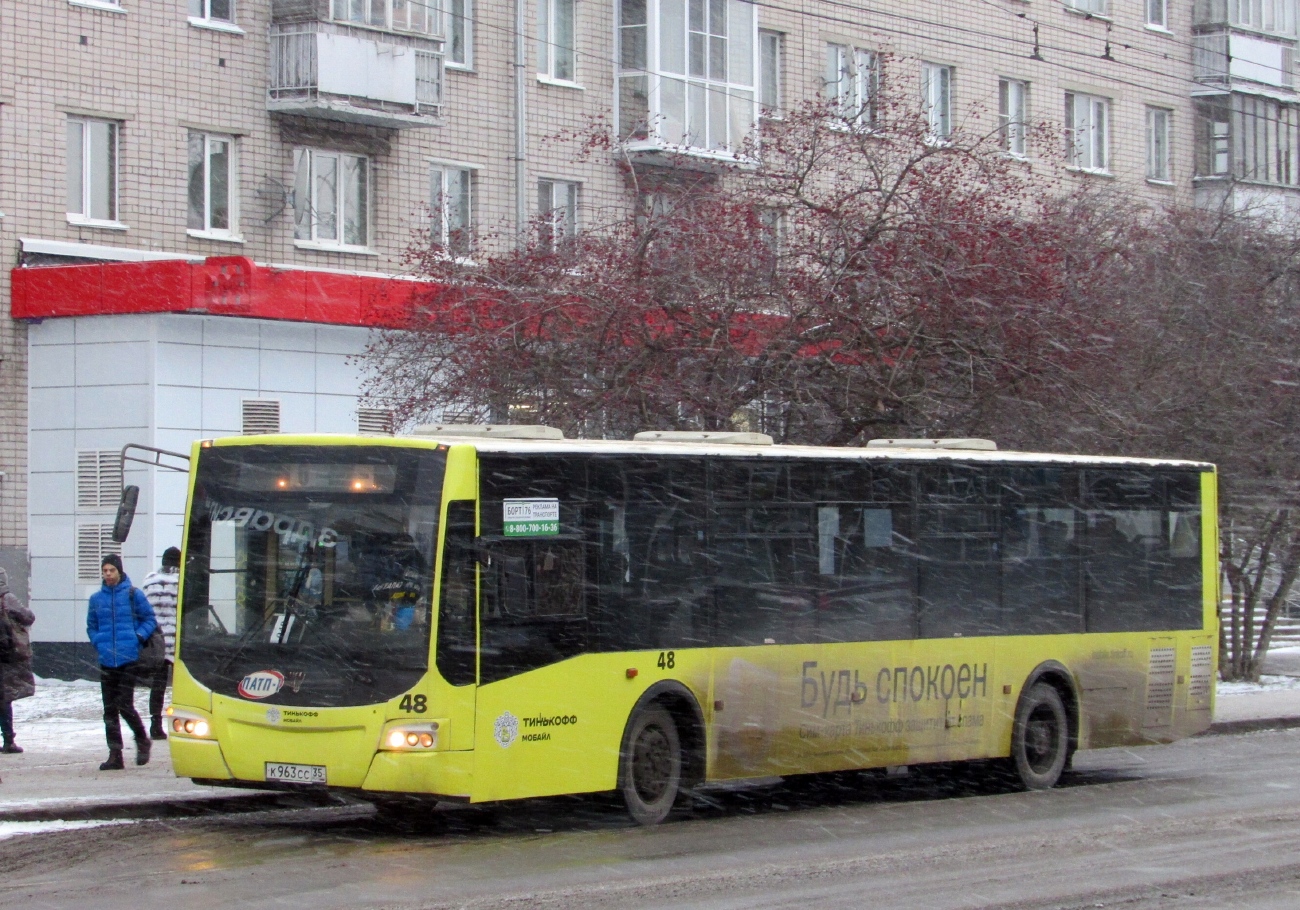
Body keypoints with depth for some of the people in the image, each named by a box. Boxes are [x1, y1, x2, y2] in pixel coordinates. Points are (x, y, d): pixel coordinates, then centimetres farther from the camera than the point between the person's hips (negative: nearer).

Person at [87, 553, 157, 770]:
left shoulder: (133, 595, 0)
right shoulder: (96, 599, 10)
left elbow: (149, 620, 5)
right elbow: (91, 626, 21)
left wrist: (139, 637, -10)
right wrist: (98, 643, 3)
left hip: (128, 660, -4)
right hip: (106, 661, 4)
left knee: (125, 706, -10)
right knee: (109, 710, 4)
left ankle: (142, 741, 14)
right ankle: (115, 754, 7)